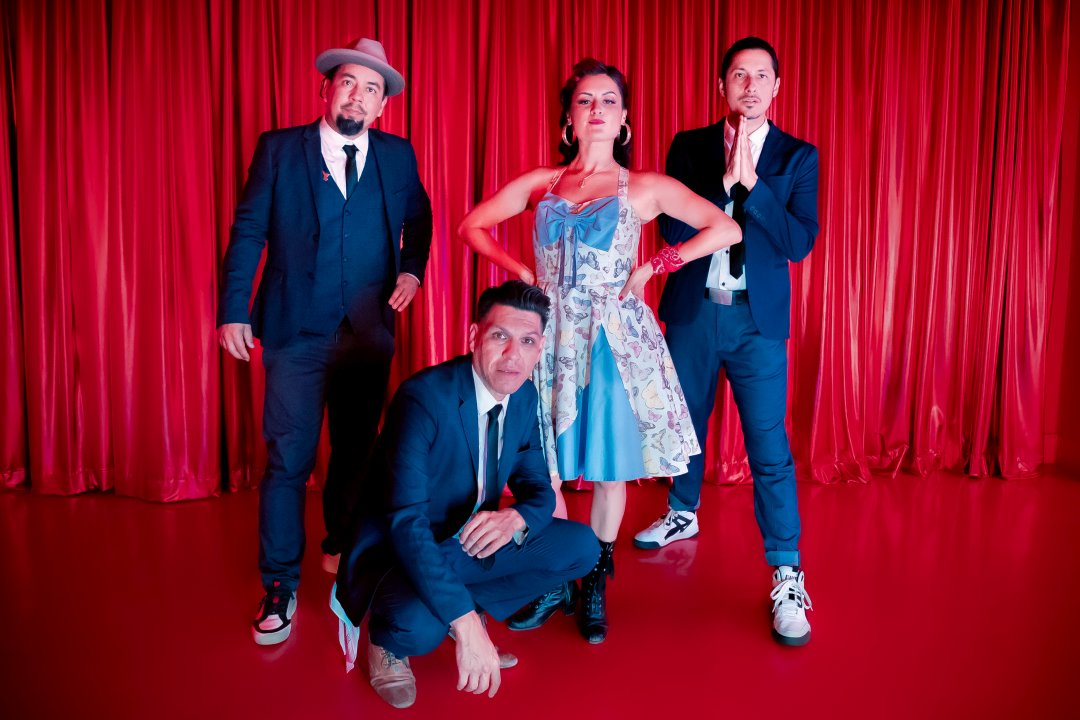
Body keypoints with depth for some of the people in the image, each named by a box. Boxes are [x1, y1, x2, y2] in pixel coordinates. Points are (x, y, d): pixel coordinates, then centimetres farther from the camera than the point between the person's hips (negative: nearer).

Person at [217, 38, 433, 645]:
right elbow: (249, 231, 0)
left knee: (356, 450, 14)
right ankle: (281, 586, 12)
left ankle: (342, 548, 38)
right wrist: (234, 311, -6)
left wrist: (412, 269, 4)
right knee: (289, 459, -1)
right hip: (297, 331, -2)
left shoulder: (398, 156, 8)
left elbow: (419, 218, 22)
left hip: (370, 332, 3)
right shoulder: (279, 149, 1)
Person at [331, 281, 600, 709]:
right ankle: (386, 640, 2)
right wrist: (466, 623, -41)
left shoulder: (525, 397, -6)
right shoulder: (423, 397, -28)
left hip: (472, 544, 6)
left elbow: (538, 487, 2)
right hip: (401, 550, -6)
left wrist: (516, 518, -25)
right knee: (419, 626, -36)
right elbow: (406, 521, -34)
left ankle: (469, 604, 8)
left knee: (582, 546, -6)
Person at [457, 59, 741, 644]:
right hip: (552, 336, 2)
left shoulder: (643, 188, 2)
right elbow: (471, 226, 13)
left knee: (610, 467, 6)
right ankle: (555, 583, 24)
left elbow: (727, 229, -3)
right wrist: (521, 271, 1)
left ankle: (595, 587, 24)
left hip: (616, 339, -2)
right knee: (544, 466, 5)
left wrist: (652, 267, -6)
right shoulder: (541, 183, 9)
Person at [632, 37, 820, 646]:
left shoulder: (798, 157, 2)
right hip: (693, 312, 2)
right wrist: (725, 179, -17)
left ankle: (788, 576, 3)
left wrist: (750, 182, -18)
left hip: (758, 320, -2)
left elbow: (800, 242, -10)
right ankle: (684, 513, 42)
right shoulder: (690, 147, 4)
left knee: (770, 447, -6)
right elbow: (673, 228, -7)